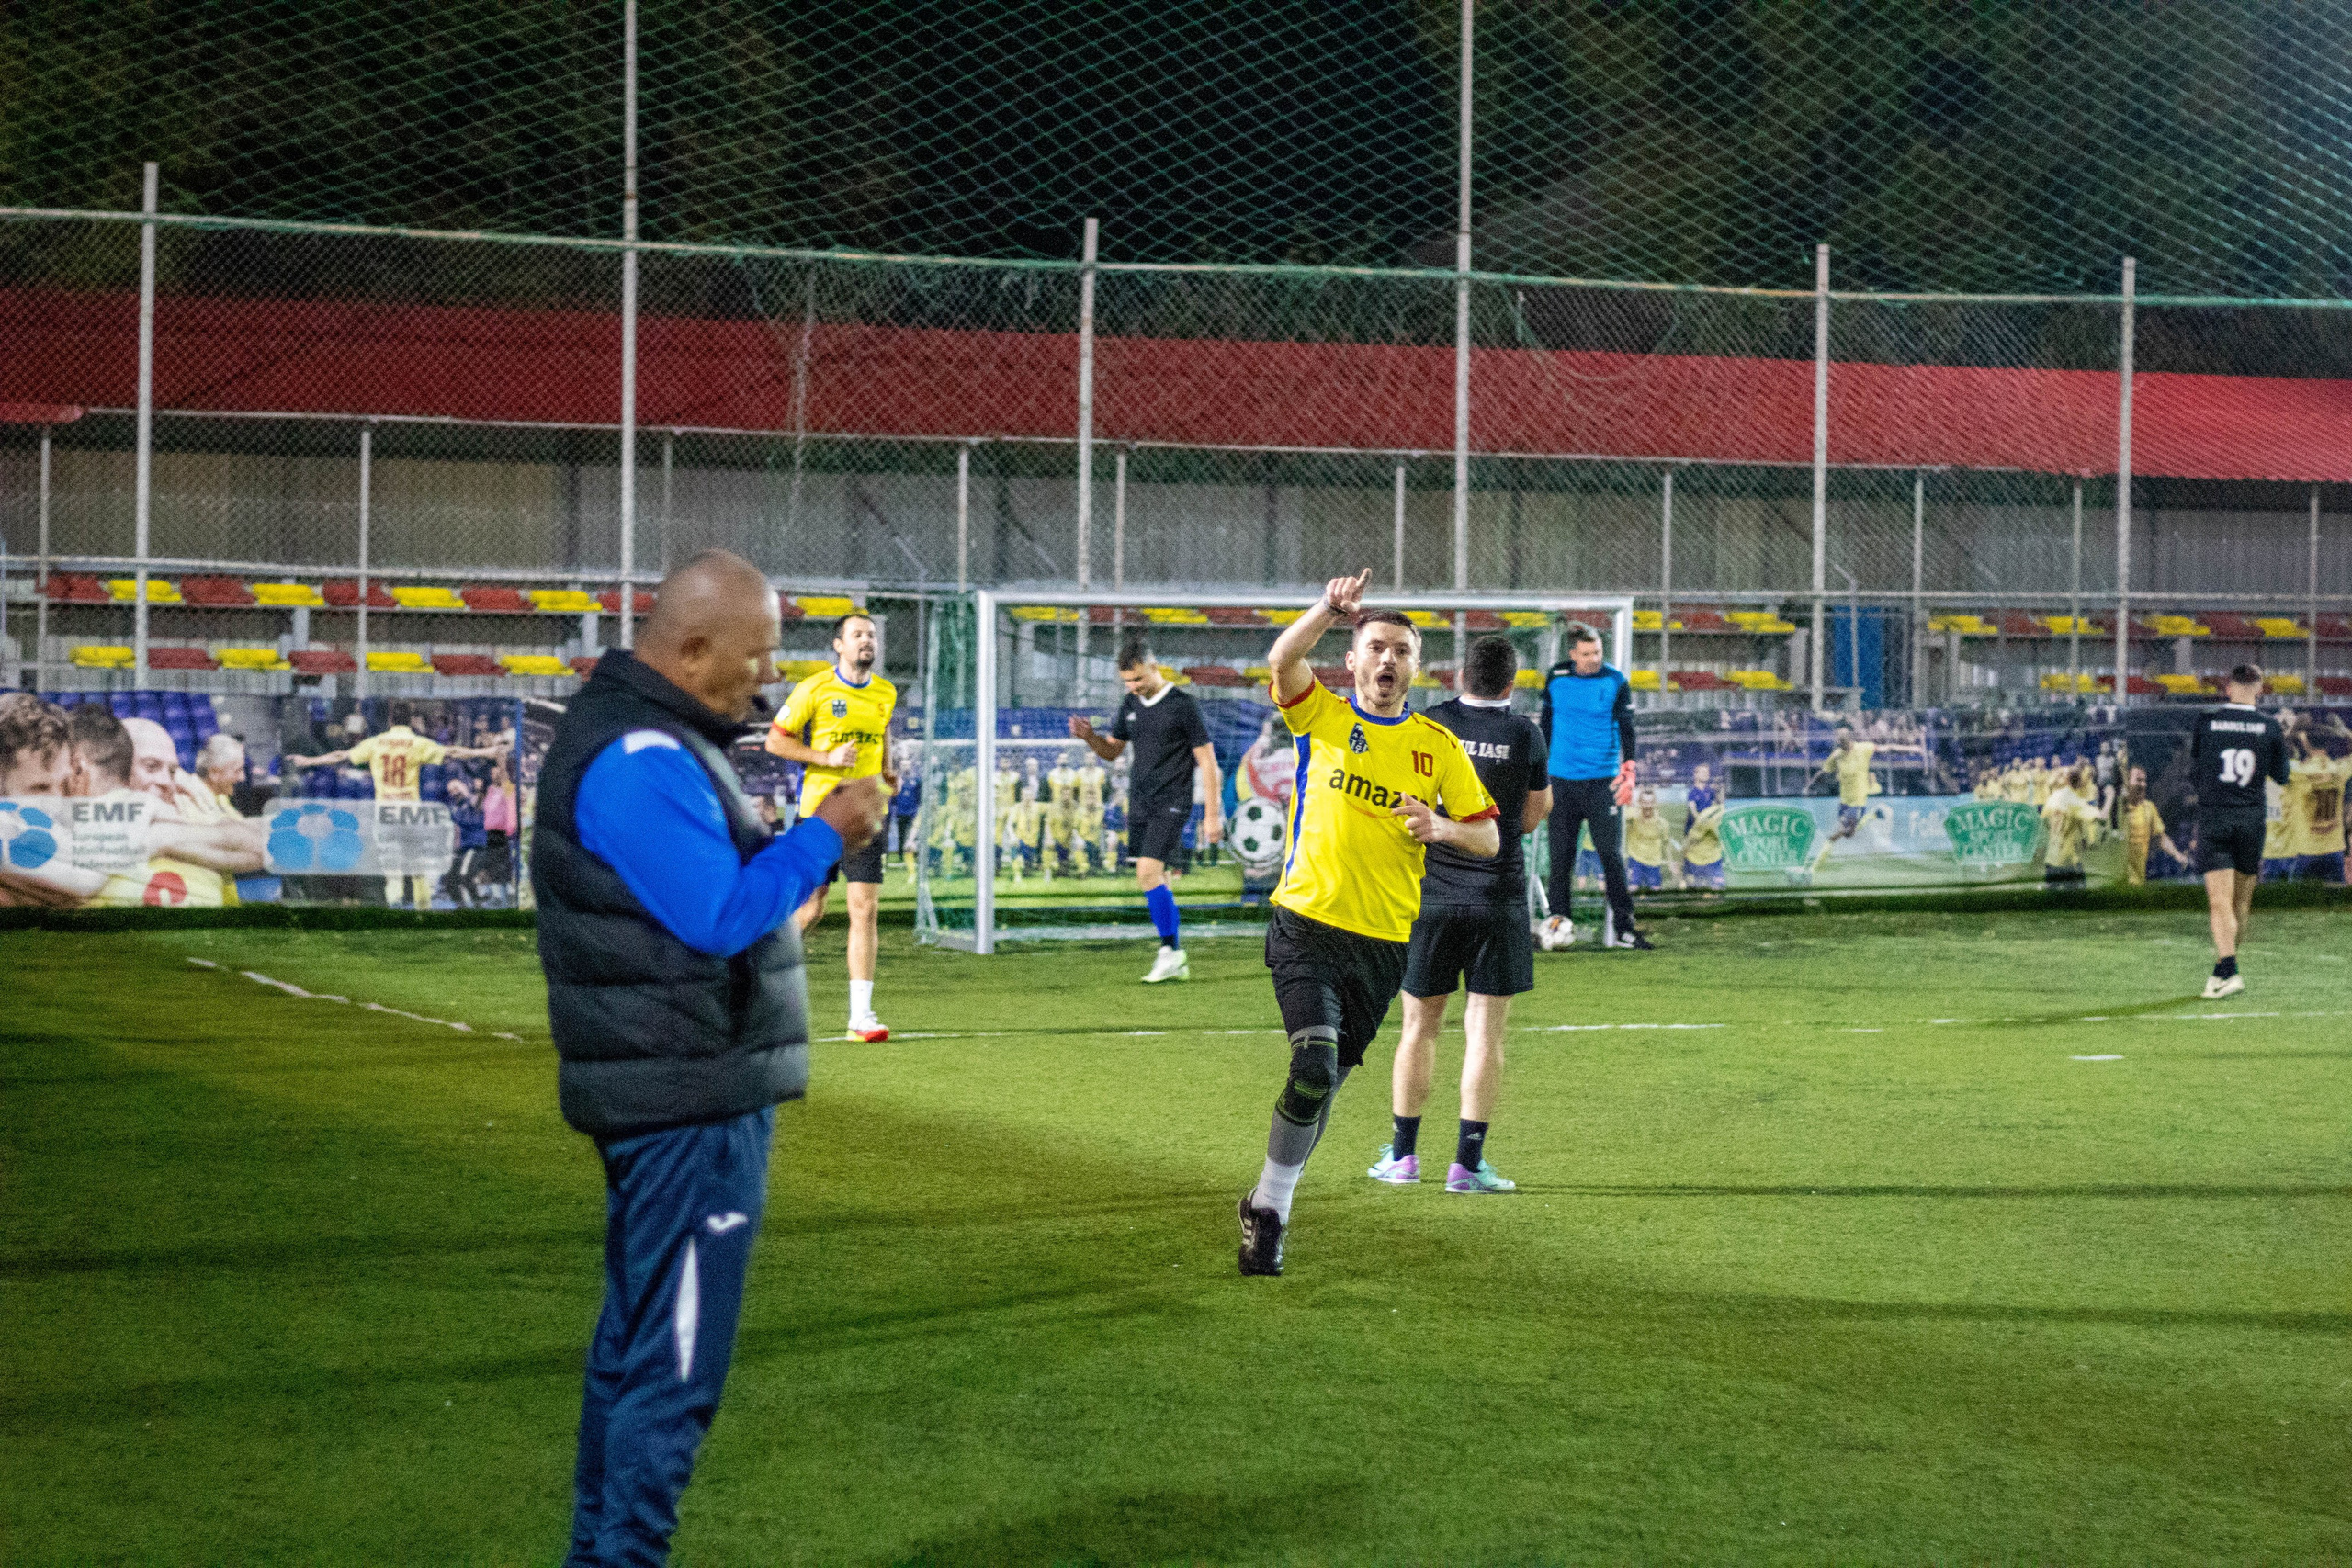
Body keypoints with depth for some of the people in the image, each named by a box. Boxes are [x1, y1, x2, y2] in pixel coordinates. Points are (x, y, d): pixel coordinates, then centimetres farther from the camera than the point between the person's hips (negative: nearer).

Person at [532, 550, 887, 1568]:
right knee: (675, 1364, -6)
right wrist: (823, 838, -15)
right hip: (690, 1107, -11)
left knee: (636, 1338, 18)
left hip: (669, 1094, 11)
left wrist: (811, 837, 8)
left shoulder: (644, 737, 15)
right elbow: (722, 917, -24)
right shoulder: (642, 759, -20)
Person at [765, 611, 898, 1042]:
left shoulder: (886, 694, 9)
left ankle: (860, 1014, -7)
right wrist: (827, 757, -15)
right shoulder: (814, 690, -6)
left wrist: (887, 772, 10)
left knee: (866, 909, -7)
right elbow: (774, 740, -4)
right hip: (819, 810, -3)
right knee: (810, 909, 1)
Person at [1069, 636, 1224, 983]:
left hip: (1171, 804, -7)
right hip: (1139, 804, 7)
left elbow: (1207, 761, -6)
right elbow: (1112, 751, 20)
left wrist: (1212, 814, -9)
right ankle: (1177, 959, 14)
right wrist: (1089, 737, -3)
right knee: (1154, 881, 7)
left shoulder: (1183, 705, -9)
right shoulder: (1131, 705, 10)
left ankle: (1170, 951, -11)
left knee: (1149, 872, -19)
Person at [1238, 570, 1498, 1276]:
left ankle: (1269, 1206, 28)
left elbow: (1489, 839, 8)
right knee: (1314, 1066, -20)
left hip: (1384, 940, 3)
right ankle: (1269, 1205, -4)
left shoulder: (1438, 747, 8)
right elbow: (1283, 659, -19)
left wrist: (1443, 829, -13)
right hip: (1306, 925, -3)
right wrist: (1329, 609, -36)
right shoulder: (1323, 717, 1)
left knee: (1325, 1084, 11)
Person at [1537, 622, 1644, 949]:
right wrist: (1541, 765, 18)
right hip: (1562, 780, 2)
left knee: (1611, 854, -5)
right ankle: (1558, 919, 8)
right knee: (1561, 854, 1)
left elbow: (1626, 728, -1)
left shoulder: (1616, 682, -2)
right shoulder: (1555, 678, 5)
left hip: (1602, 781, -2)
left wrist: (1628, 770, -12)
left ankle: (1622, 926, -2)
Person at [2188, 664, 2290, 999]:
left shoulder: (2205, 722, -3)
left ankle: (2228, 970, -21)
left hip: (2213, 817, -1)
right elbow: (2281, 777, 7)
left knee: (2219, 902, -7)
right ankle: (2225, 966, 22)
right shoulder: (2269, 726, -2)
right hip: (2252, 818, 1)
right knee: (2241, 900, 15)